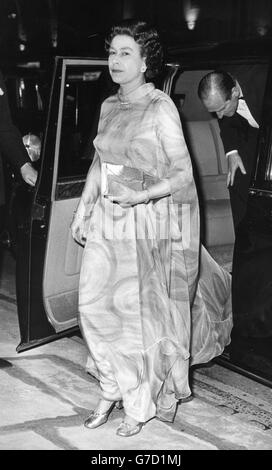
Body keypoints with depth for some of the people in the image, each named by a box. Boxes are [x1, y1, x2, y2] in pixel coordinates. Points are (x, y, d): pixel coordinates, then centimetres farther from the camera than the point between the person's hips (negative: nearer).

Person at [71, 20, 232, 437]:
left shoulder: (161, 108, -10)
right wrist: (82, 210, 15)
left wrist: (139, 197, -26)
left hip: (150, 222, -6)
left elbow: (183, 175, -12)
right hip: (108, 220, 6)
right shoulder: (109, 107, 10)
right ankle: (113, 390, 22)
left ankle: (143, 403, 20)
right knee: (98, 304, 3)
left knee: (143, 312, 1)